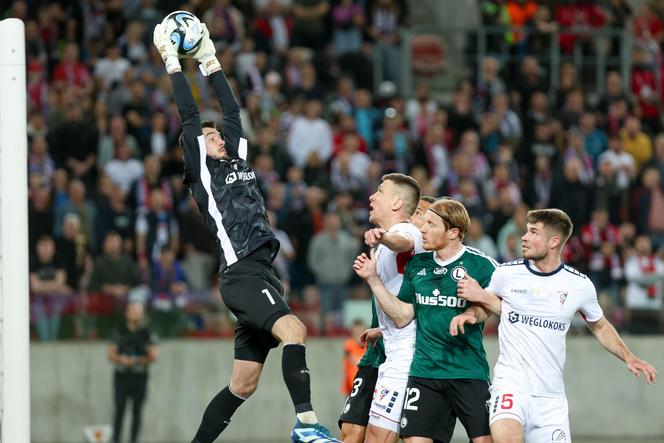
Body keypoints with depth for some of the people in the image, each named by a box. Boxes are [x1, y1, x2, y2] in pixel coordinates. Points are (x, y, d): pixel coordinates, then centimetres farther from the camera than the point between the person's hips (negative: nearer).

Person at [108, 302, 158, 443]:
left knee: (136, 411, 0)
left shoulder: (147, 333, 3)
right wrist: (121, 359, -12)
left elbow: (153, 356, -1)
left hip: (139, 377, -1)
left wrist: (137, 360, -14)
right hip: (121, 376, 1)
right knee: (119, 410, -5)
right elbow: (111, 355, 8)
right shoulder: (119, 332, 9)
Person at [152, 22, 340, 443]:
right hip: (240, 274, -8)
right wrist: (173, 64, 3)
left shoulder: (237, 160, 21)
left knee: (243, 383, 8)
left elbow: (232, 110, 25)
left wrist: (210, 59, 27)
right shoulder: (201, 170, 4)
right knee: (293, 329, -29)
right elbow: (190, 118, 0)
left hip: (264, 274, 8)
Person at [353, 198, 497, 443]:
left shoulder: (481, 265, -6)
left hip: (469, 372, -4)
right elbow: (402, 317, 12)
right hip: (424, 372, 4)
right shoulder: (417, 265, 10)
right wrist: (372, 279, 6)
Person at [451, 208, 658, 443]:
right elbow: (486, 306, 18)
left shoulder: (579, 285, 2)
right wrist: (470, 314, -3)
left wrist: (629, 358, 9)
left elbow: (599, 326, 19)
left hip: (551, 395, 2)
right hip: (511, 383, -2)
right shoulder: (507, 273, 0)